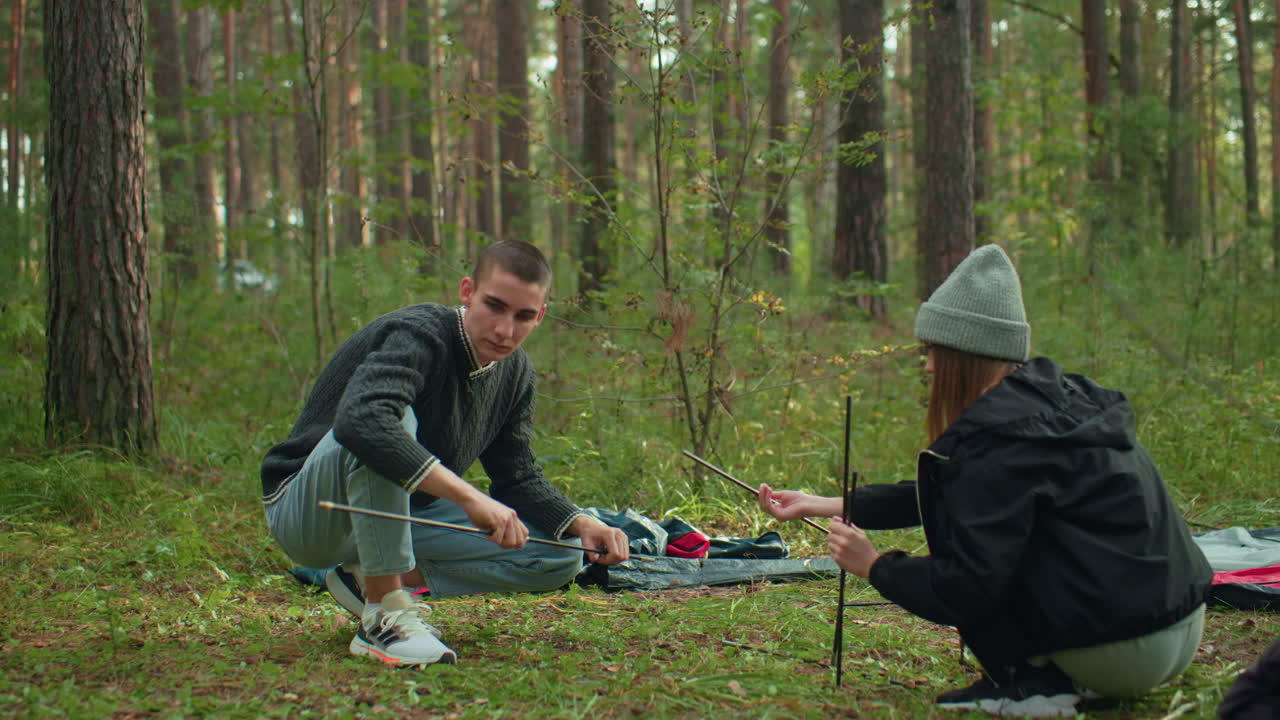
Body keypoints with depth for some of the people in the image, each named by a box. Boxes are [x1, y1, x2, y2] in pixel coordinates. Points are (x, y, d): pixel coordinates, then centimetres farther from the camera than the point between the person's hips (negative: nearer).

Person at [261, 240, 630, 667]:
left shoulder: (515, 372, 0)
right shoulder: (417, 335, -25)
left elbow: (518, 478, 7)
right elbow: (358, 419, -45)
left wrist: (582, 524, -13)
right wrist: (470, 498, -49)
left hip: (401, 514, 8)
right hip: (306, 515, -8)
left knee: (562, 556, -3)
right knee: (388, 427, -37)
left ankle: (369, 578, -2)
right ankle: (385, 617, -30)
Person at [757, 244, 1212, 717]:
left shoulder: (1000, 437, -16)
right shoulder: (1053, 395, 11)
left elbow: (968, 586, -16)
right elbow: (941, 493, 20)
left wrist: (873, 567, 0)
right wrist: (825, 505, 23)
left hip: (1125, 650, -9)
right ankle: (1070, 678, 13)